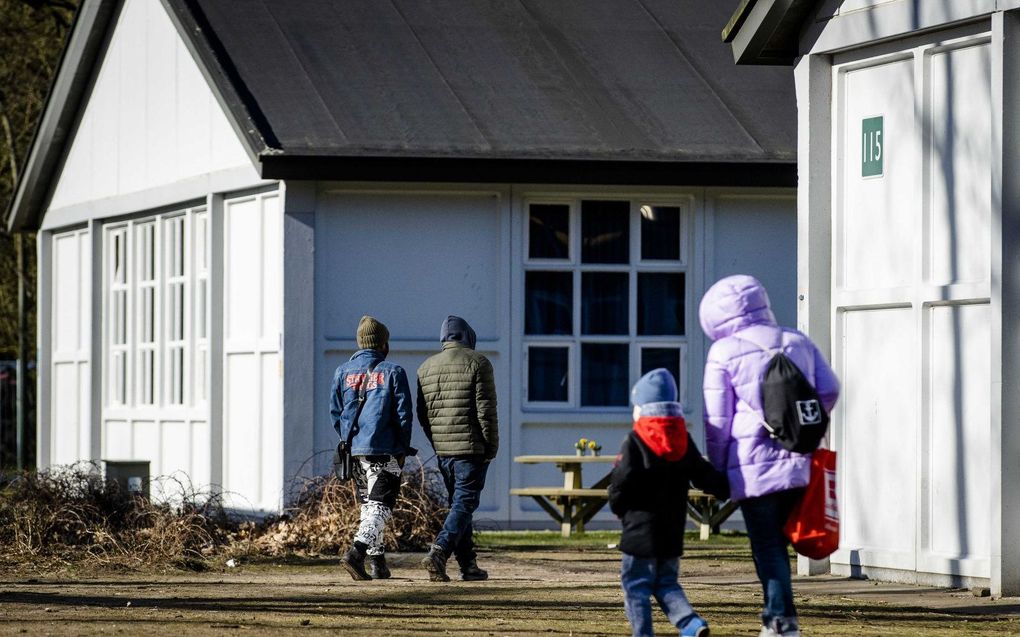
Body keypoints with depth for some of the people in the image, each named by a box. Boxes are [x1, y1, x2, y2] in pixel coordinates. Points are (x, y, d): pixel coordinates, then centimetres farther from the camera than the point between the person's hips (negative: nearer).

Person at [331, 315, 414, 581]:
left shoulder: (343, 372, 8)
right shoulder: (393, 372, -4)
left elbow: (335, 412, 10)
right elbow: (404, 415, -4)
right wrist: (403, 450, 4)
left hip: (354, 450, 5)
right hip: (384, 451, -5)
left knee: (368, 506, 16)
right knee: (380, 506, -7)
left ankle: (377, 563, 19)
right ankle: (356, 553, -26)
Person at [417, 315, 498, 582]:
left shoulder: (426, 367, 11)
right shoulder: (477, 363, -6)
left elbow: (422, 413, 13)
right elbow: (486, 410, -10)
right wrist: (491, 448, -5)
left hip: (442, 450, 6)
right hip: (471, 449, -6)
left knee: (458, 503, 14)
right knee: (464, 504, -6)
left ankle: (469, 565, 15)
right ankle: (438, 553, -23)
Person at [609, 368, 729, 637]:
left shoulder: (635, 442, -12)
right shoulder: (683, 441, 5)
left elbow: (621, 483, -15)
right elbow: (705, 476, 10)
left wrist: (618, 506, 4)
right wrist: (727, 490, 28)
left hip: (640, 529, -6)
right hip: (673, 532, 6)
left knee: (635, 584, 3)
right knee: (667, 583, 16)